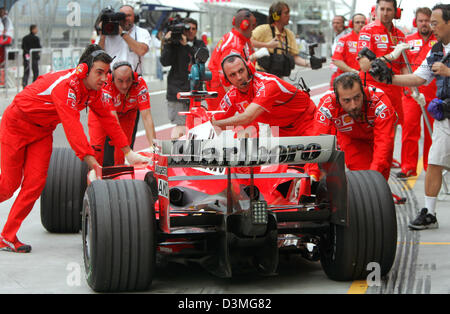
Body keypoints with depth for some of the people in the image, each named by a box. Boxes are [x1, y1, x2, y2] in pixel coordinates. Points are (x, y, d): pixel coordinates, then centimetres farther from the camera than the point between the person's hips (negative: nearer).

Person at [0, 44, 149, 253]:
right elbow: (72, 126, -41)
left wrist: (128, 153, -3)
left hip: (42, 131, 7)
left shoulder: (93, 89, -7)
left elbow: (107, 119, 0)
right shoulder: (65, 84, -33)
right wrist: (90, 160, -46)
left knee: (35, 182, -5)